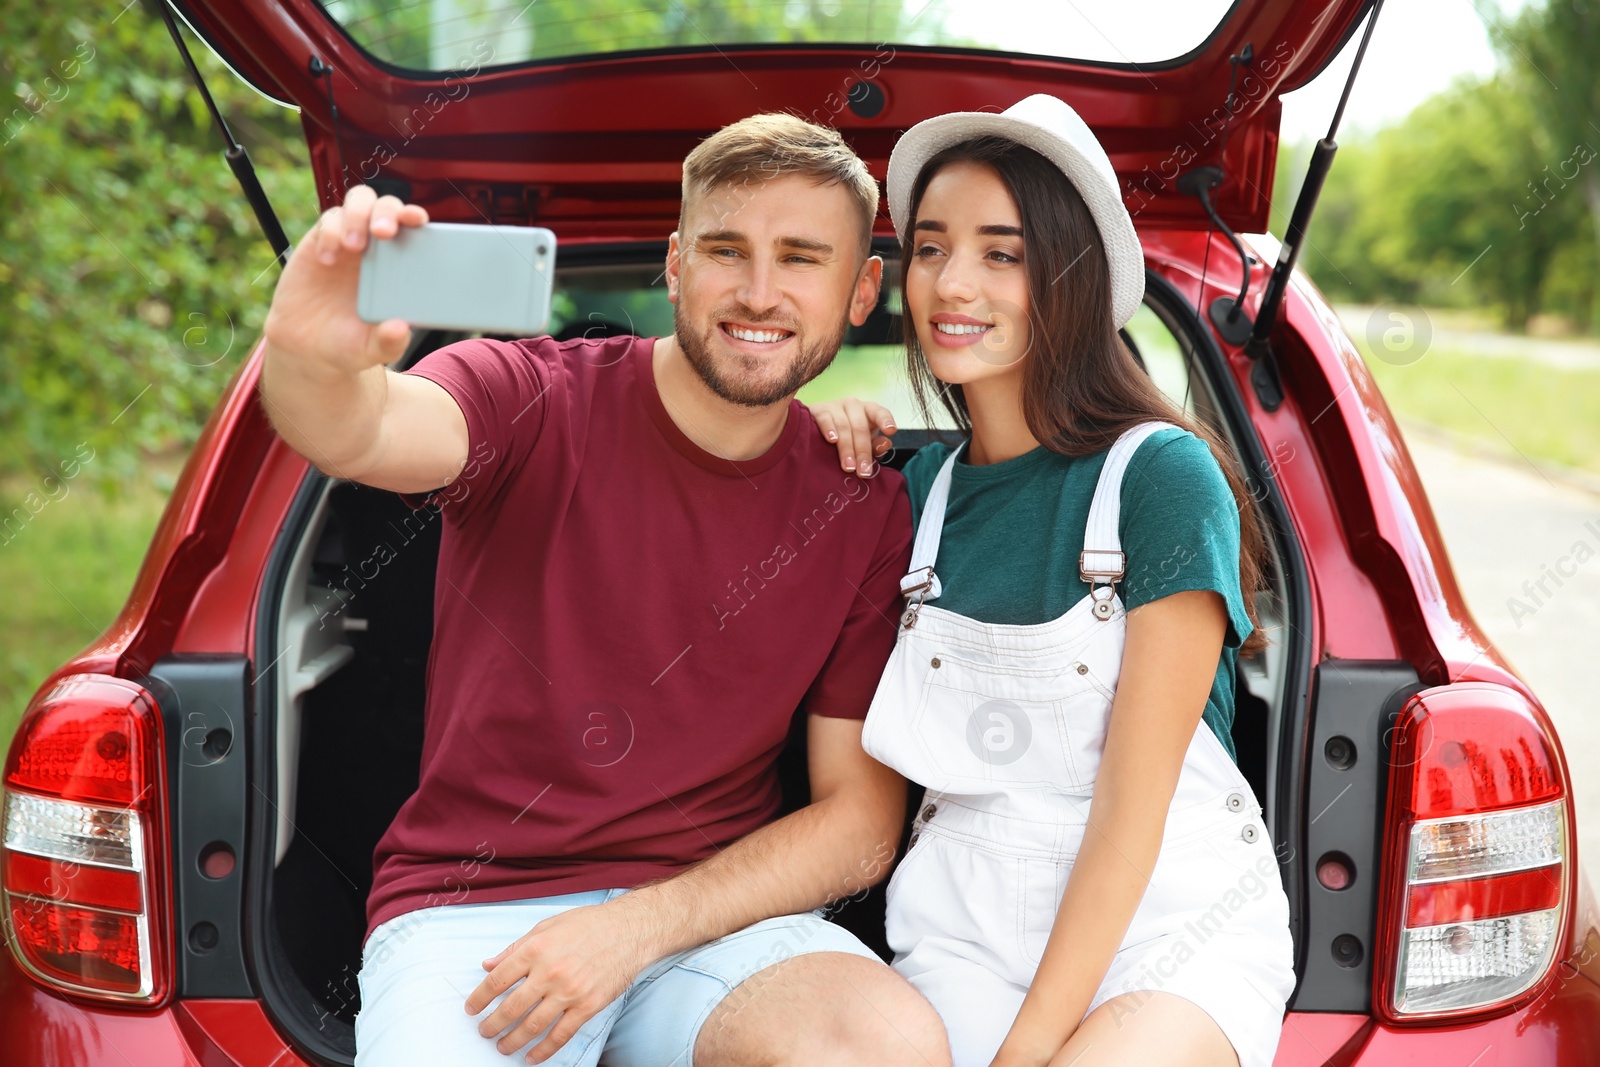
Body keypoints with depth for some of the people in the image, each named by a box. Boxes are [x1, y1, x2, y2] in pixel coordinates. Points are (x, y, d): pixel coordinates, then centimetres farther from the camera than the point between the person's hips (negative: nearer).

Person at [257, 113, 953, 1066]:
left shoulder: (865, 514, 1)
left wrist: (638, 926, -13)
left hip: (713, 908, 2)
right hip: (468, 906, -1)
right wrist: (312, 361, -53)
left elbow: (862, 822, 1)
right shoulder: (536, 398, -5)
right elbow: (361, 435, -28)